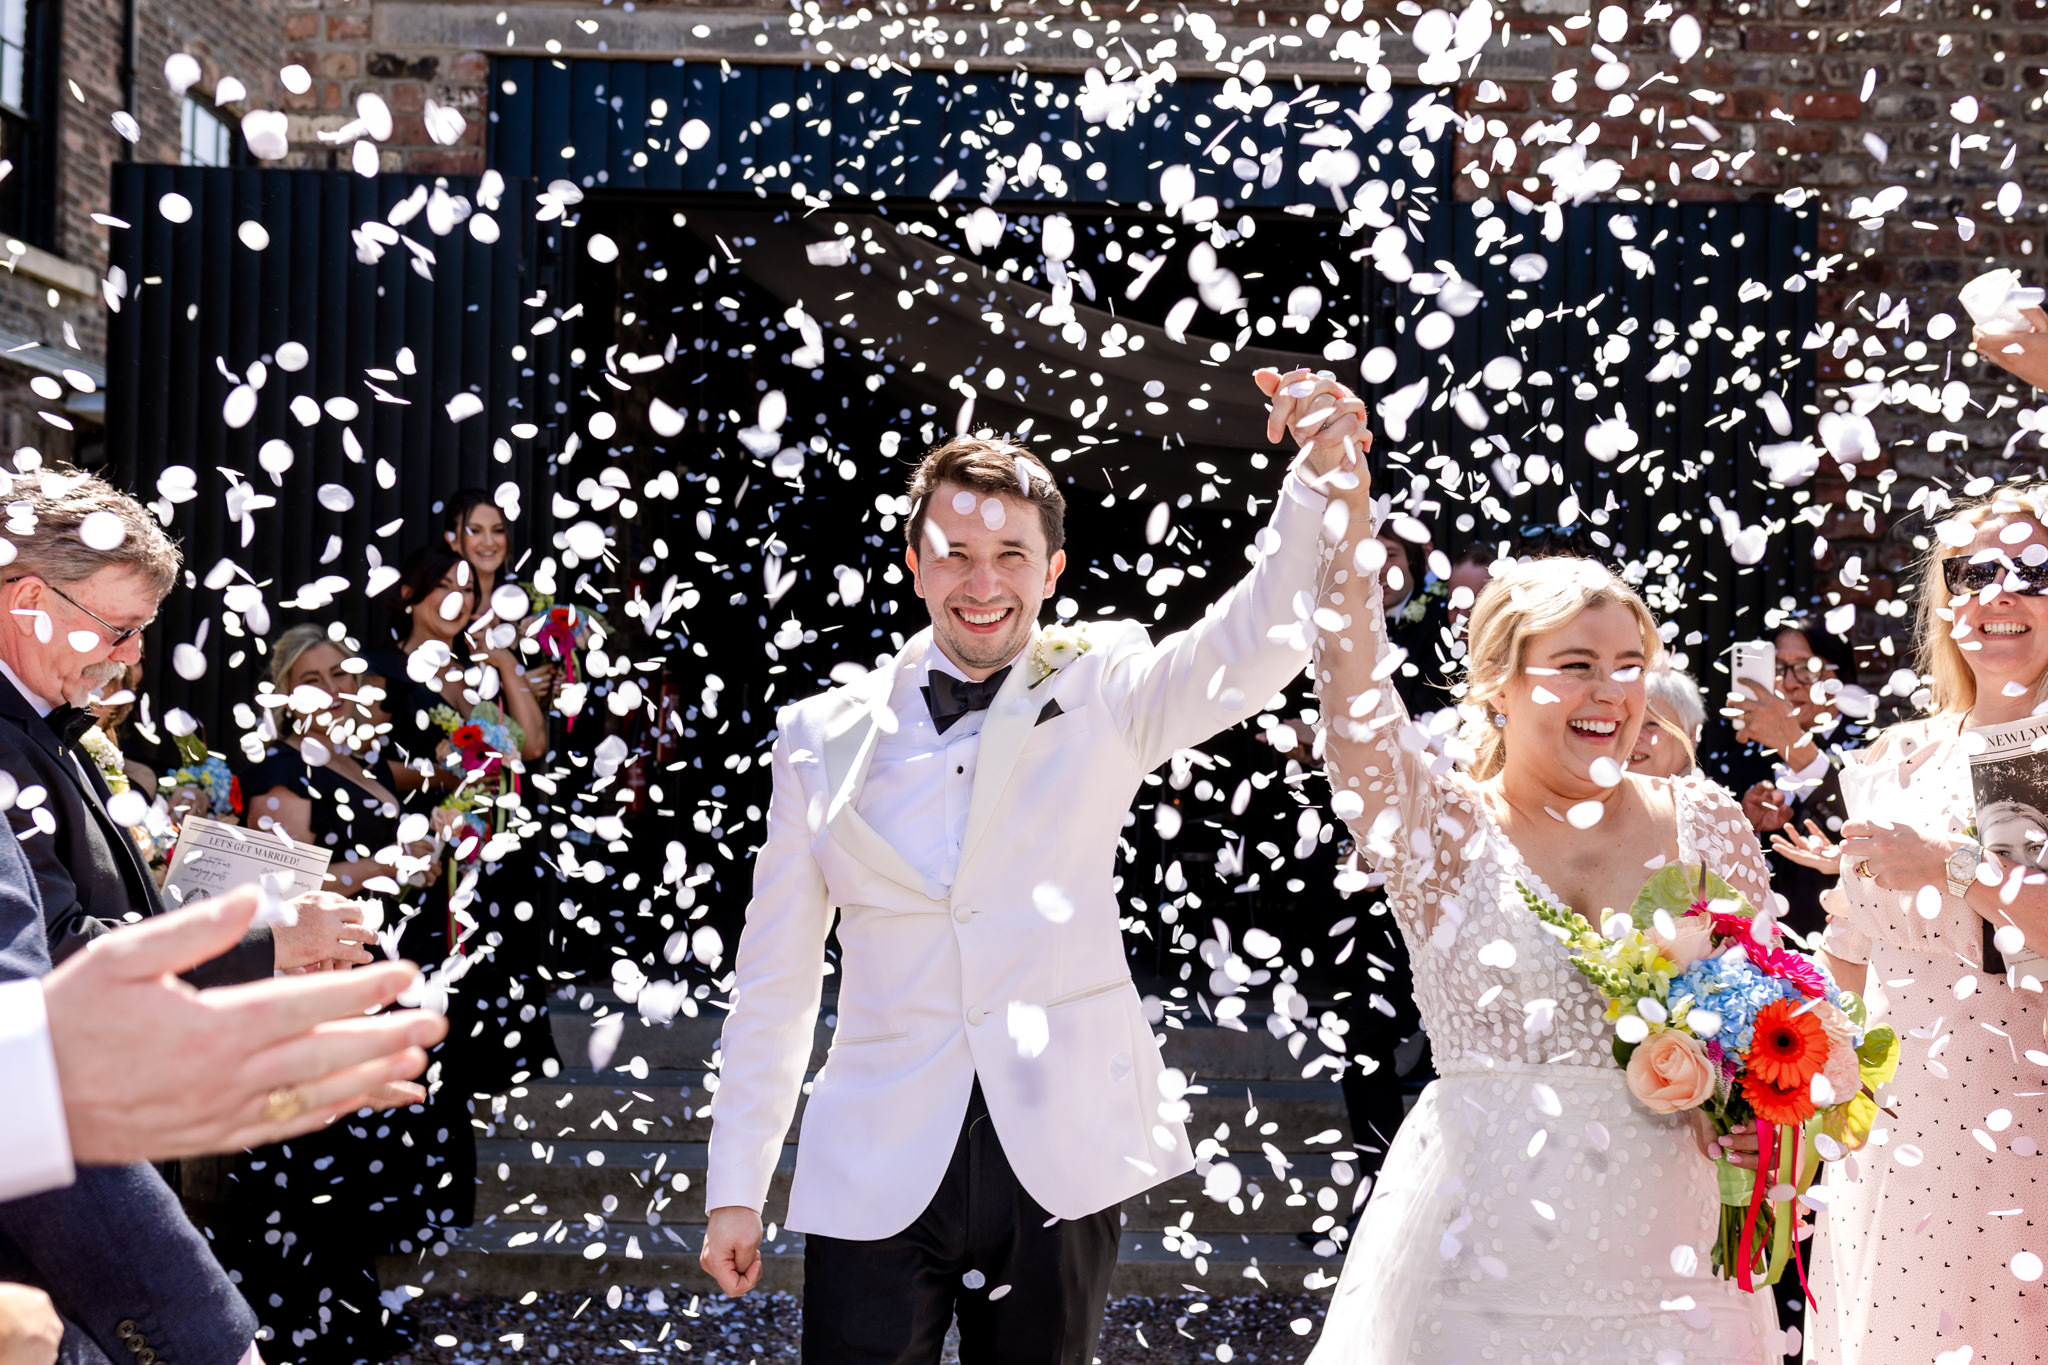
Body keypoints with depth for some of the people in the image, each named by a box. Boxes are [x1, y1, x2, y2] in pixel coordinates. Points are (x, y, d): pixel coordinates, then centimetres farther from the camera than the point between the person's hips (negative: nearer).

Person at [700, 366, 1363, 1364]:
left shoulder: (1101, 694, 1)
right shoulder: (822, 735, 4)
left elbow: (1252, 646, -17)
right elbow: (775, 978, 8)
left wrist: (1320, 479, -33)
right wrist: (735, 1189, 7)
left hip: (1061, 1159, 0)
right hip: (877, 1176, 1)